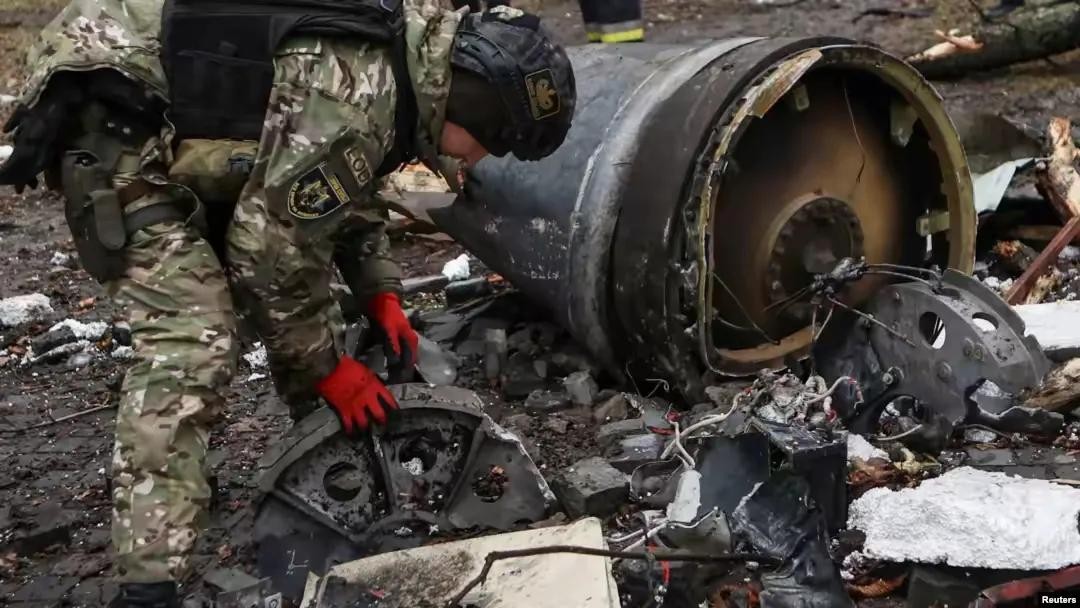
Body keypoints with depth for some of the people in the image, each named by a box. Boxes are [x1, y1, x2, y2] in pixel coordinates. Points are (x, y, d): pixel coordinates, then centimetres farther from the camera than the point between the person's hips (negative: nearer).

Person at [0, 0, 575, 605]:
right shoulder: (350, 95, -31)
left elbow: (349, 186, 14)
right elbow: (272, 244, -24)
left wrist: (382, 293, 6)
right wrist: (328, 367, -11)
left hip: (187, 123, 10)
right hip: (110, 123, -10)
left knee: (303, 283, 14)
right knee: (192, 339, -21)